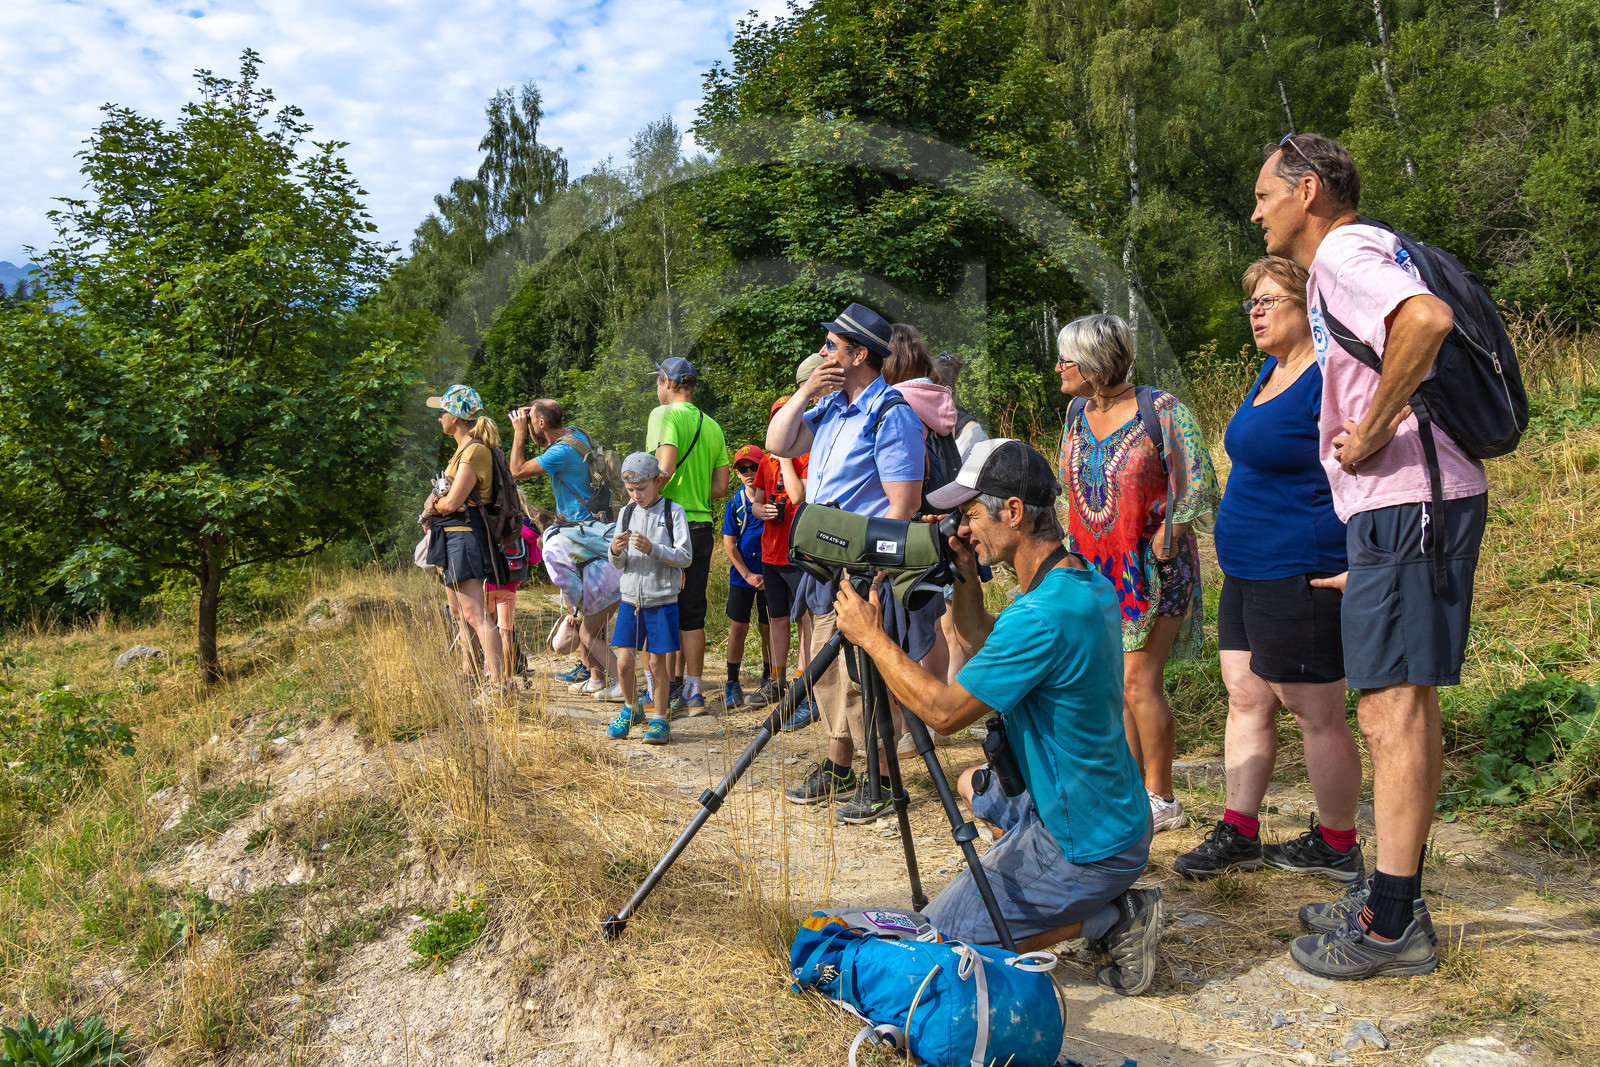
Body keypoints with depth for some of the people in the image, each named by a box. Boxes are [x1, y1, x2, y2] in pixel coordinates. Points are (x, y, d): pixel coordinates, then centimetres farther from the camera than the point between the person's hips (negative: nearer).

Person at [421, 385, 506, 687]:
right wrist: (435, 501, -2)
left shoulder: (475, 451, -16)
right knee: (459, 613, 19)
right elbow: (445, 493, 20)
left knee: (476, 616, -15)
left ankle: (498, 682, -18)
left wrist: (433, 504, 1)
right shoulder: (465, 449, 16)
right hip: (452, 537, 11)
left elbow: (451, 502, -20)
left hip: (464, 536, -11)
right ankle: (469, 672, 30)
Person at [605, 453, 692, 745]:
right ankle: (631, 709, 25)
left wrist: (652, 549, -22)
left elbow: (685, 557, -10)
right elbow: (618, 564, 9)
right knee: (624, 662, 1)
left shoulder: (673, 512, -5)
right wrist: (615, 551, -14)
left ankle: (658, 719, 17)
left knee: (657, 662, 2)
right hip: (630, 598, 3)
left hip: (662, 601, -3)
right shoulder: (626, 513, 7)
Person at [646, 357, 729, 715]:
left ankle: (670, 689, 4)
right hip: (701, 525, 6)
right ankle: (693, 693, 14)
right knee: (692, 614, 11)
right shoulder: (712, 426, 13)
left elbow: (666, 468, -21)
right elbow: (721, 487, 9)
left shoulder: (664, 415, -6)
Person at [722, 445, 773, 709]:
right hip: (742, 575, 2)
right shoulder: (735, 502, 1)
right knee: (738, 627, 3)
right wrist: (748, 575, -6)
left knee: (768, 628, 5)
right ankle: (732, 683, 12)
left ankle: (767, 683, 18)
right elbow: (729, 543, 1)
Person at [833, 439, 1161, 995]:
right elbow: (983, 641, 16)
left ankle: (1110, 919, 0)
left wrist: (870, 636, -14)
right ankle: (1100, 900, 17)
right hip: (1114, 814, 9)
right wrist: (965, 573, 2)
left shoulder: (1043, 616, -29)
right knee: (974, 786, 33)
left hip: (1086, 845, -9)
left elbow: (945, 711, -23)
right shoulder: (1089, 582, 2)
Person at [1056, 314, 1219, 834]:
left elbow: (1196, 484, -9)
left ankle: (1161, 800, 7)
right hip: (1096, 569, 7)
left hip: (1150, 567, -6)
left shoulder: (1161, 411, -11)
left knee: (1139, 681, -8)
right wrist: (1077, 549, 11)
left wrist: (1162, 539, -10)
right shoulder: (1076, 414, 8)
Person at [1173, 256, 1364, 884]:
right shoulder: (1272, 372, 14)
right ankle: (1238, 834, 20)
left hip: (1301, 576, -10)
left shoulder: (1330, 379, -16)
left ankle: (1337, 847, 18)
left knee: (1315, 714, 2)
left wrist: (1360, 568, -24)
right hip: (1248, 573, 10)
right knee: (1245, 700, 12)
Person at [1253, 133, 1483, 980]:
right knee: (1393, 706, 14)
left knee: (1394, 705, -7)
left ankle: (1391, 925, 1)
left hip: (1408, 502, -11)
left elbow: (1429, 317, -31)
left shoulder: (1346, 251, -8)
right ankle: (1392, 902, 24)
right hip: (1398, 505, 11)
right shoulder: (1347, 261, 23)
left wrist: (1372, 431, -20)